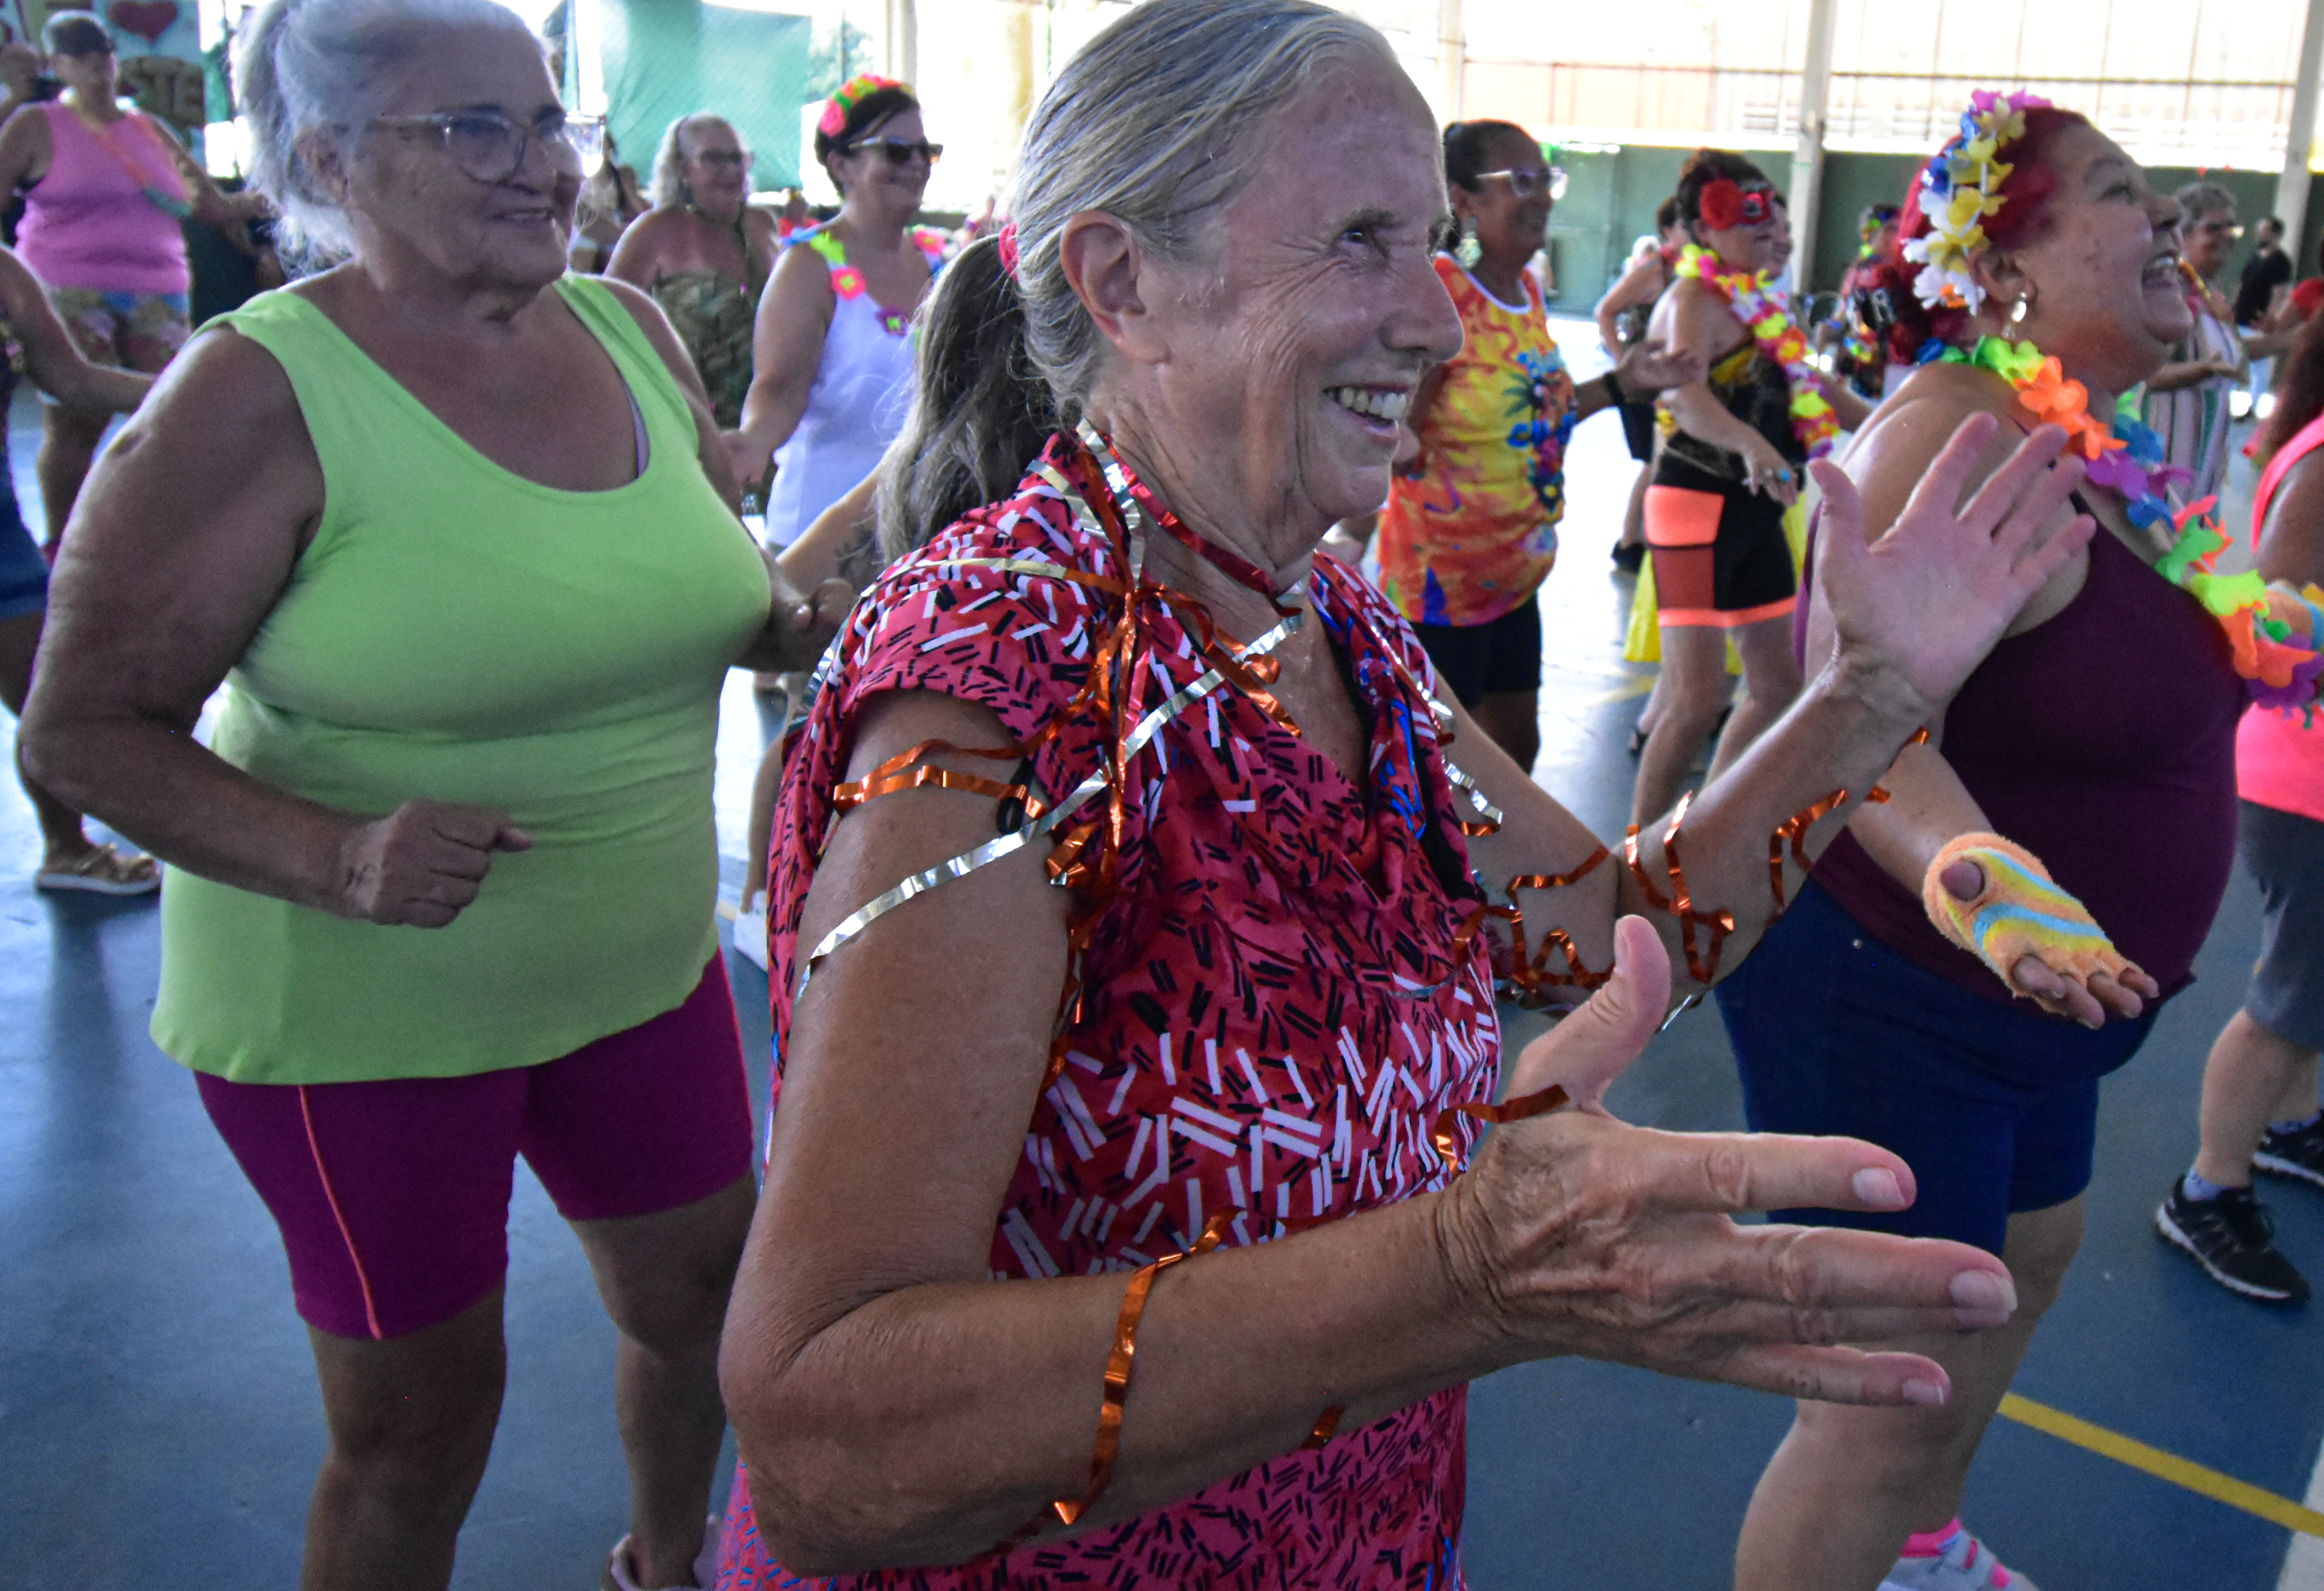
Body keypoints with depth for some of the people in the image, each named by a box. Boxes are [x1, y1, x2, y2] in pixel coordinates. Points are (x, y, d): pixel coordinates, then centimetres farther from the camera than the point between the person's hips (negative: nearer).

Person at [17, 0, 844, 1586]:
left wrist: (804, 625, -6)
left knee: (710, 1300, 21)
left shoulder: (632, 328, 1)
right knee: (420, 1423, 9)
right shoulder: (259, 393, -16)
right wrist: (340, 859, -29)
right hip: (361, 1011, -5)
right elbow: (83, 729, -14)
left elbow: (715, 589, 16)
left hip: (644, 964, 6)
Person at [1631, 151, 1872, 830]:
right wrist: (1751, 444, -51)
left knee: (1779, 684, 14)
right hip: (1698, 502, -10)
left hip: (1755, 508, 10)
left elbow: (1805, 385, 29)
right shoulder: (1695, 300, -14)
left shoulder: (1758, 301, 15)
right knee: (1699, 696, -14)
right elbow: (1685, 394, -34)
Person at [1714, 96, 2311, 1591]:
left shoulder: (2105, 438, 4)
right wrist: (1964, 867, -54)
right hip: (1888, 993, -11)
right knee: (1894, 1405, -2)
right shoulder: (1954, 436, -25)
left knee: (2029, 1257, 29)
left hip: (2024, 1000, 11)